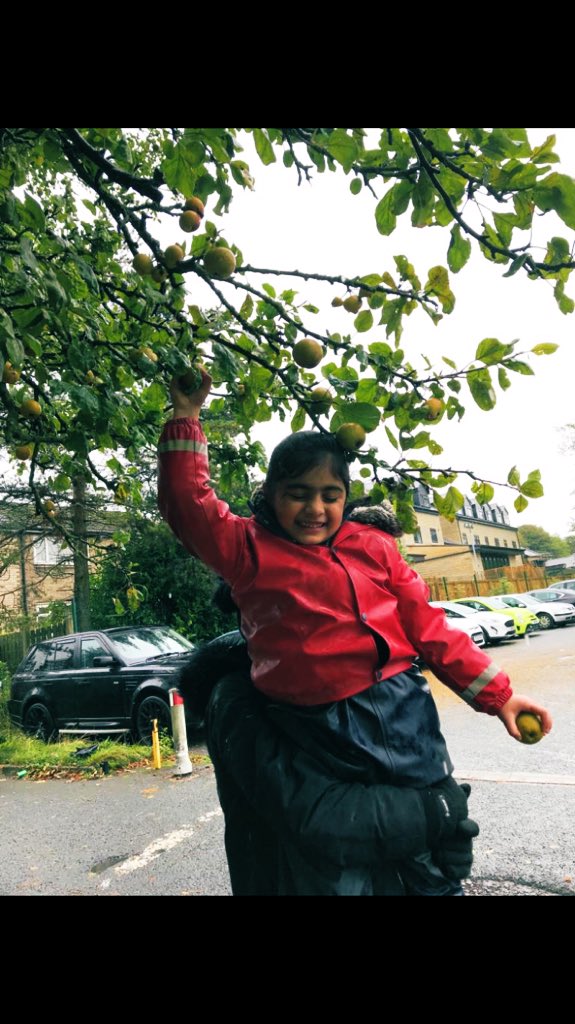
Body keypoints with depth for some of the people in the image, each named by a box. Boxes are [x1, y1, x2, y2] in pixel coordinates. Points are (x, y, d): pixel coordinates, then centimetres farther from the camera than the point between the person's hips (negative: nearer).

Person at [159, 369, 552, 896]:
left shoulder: (373, 546, 6)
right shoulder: (250, 548, 1)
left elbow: (427, 626, 8)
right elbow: (188, 502, -5)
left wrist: (496, 694, 8)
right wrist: (187, 417, -8)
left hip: (402, 714, 3)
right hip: (314, 731, -2)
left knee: (440, 831, 14)